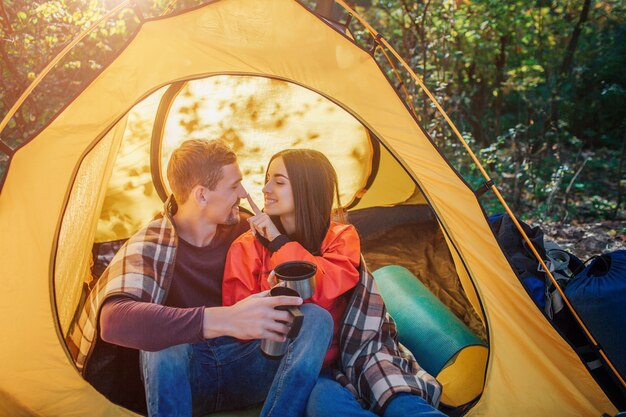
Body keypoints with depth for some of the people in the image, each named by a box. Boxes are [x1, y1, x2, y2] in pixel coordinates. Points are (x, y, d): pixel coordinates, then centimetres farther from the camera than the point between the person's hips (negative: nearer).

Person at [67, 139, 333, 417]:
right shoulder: (149, 245, -15)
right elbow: (114, 320, -36)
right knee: (163, 343, -37)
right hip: (183, 379, -4)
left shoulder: (241, 232, 1)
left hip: (246, 370, 4)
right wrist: (224, 320, -46)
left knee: (317, 317, -20)